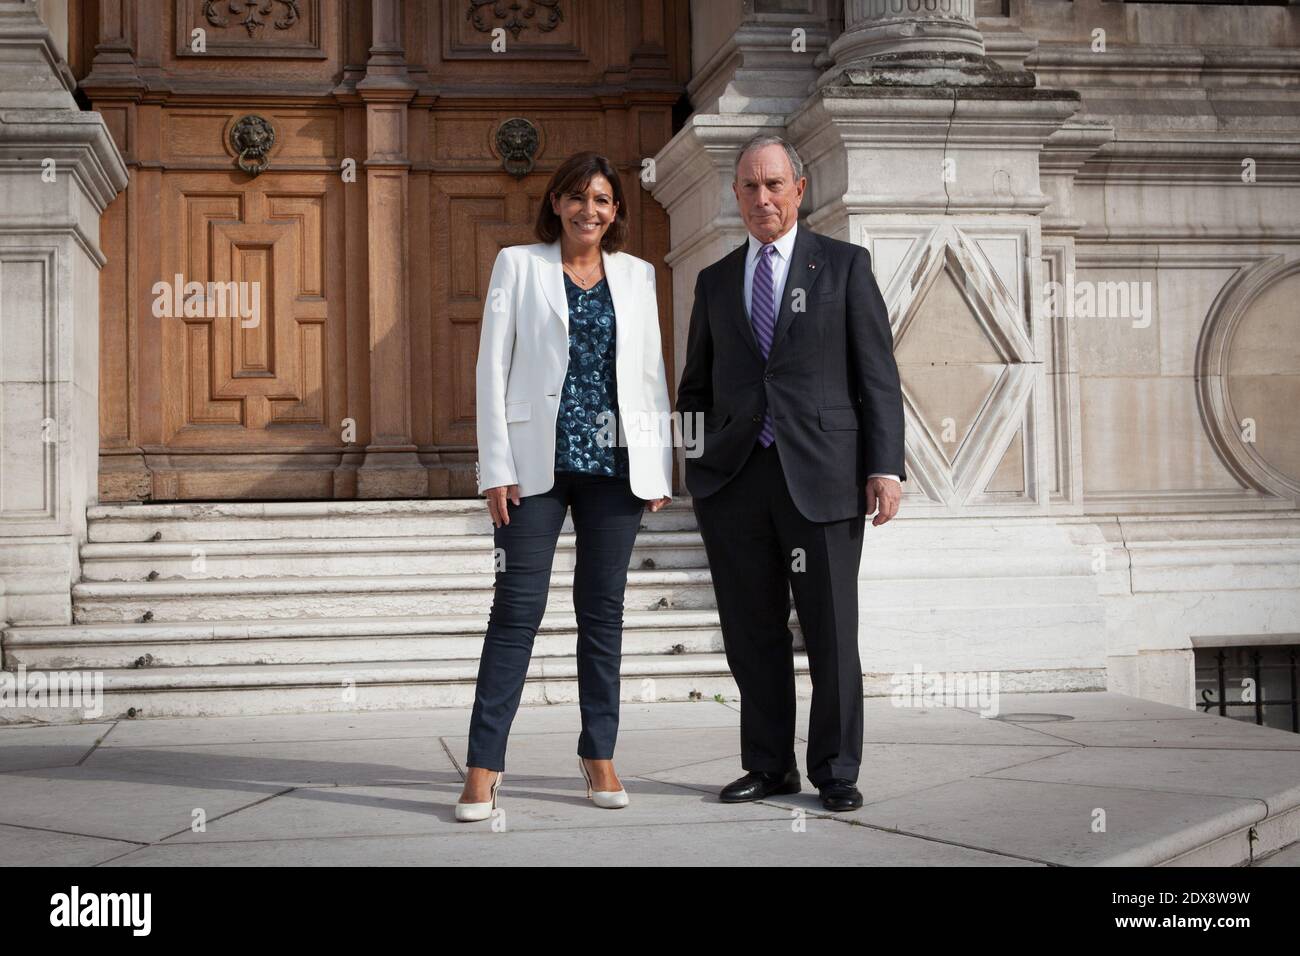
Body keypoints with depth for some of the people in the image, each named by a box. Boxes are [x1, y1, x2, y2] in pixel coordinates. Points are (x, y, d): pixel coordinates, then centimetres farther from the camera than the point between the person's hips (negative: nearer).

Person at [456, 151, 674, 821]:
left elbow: (652, 375, 13)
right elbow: (492, 367, 0)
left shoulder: (637, 276, 12)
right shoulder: (518, 265, 5)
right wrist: (496, 467, -7)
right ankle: (483, 765, -2)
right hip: (538, 462, -3)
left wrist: (659, 469, 6)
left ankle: (599, 754, 16)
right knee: (518, 608, -5)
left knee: (603, 610, 7)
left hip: (614, 464, 3)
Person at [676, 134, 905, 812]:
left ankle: (836, 771, 11)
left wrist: (885, 466, -7)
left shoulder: (844, 265, 7)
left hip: (820, 475, -3)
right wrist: (694, 471, 9)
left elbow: (877, 374, 2)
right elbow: (695, 388, 19)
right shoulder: (715, 281, 16)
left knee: (831, 630, 0)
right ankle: (769, 766, 17)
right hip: (735, 478, 3)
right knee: (752, 632, 6)